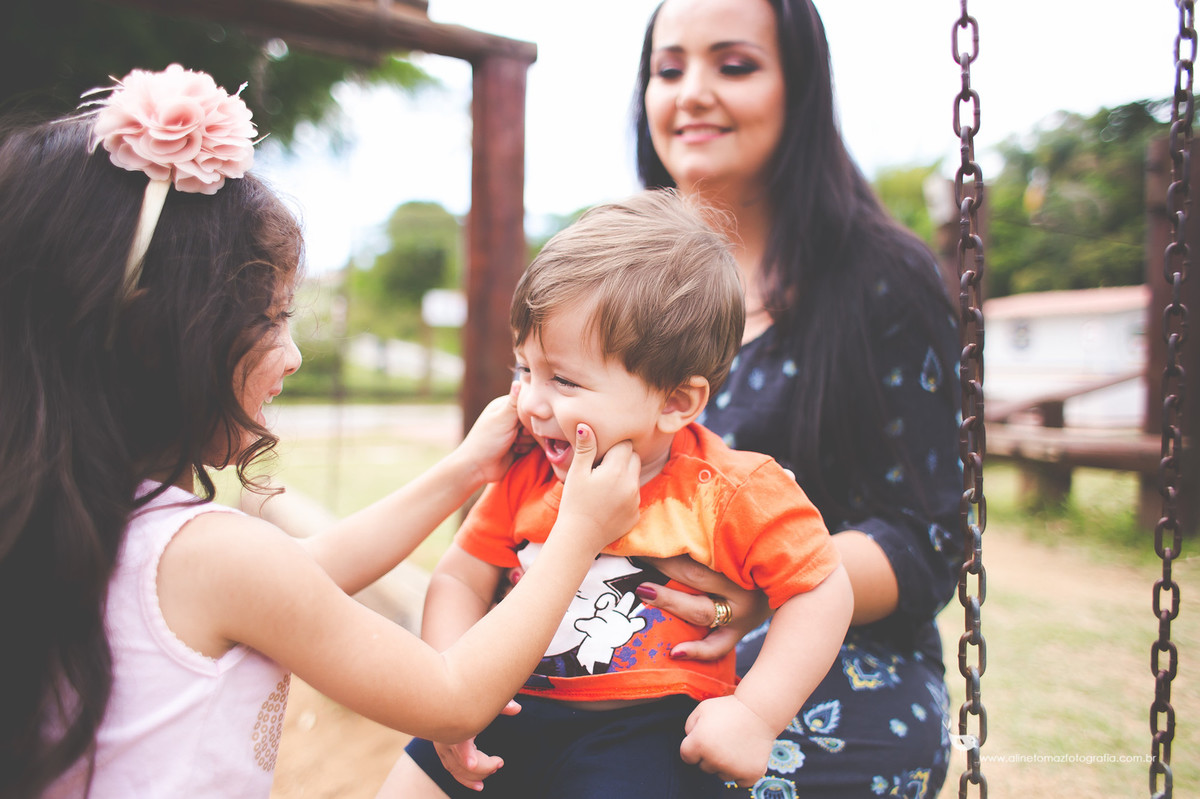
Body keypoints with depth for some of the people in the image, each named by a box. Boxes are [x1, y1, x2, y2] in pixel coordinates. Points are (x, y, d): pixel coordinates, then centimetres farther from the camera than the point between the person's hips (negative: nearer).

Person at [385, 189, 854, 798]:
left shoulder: (733, 493, -13)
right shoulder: (526, 475, 1)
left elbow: (822, 590, -5)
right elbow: (460, 580, 7)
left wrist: (756, 713, -13)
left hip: (645, 731, -4)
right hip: (515, 710, 4)